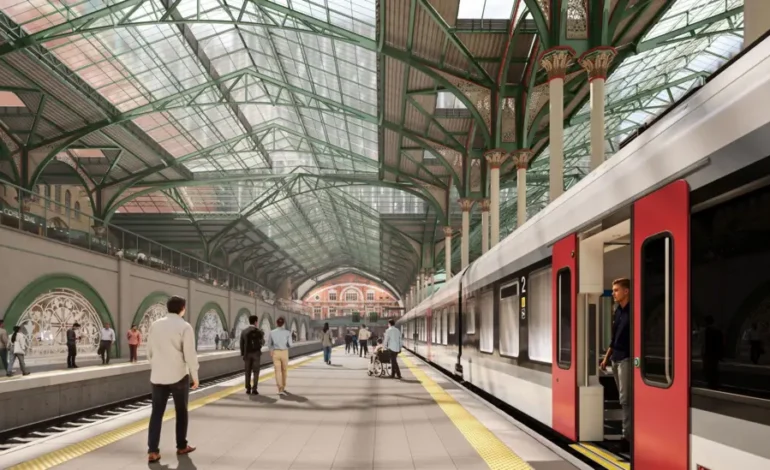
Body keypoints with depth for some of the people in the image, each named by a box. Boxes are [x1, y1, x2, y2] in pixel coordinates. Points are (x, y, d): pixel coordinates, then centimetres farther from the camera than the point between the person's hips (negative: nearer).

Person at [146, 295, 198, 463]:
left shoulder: (155, 325, 5)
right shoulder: (184, 327, -11)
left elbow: (149, 351, 11)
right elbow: (190, 354, -13)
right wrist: (195, 376, -3)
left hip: (157, 376, 4)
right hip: (178, 376, -4)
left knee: (157, 413, 6)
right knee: (181, 411, 12)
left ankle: (152, 451, 0)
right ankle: (182, 446, 22)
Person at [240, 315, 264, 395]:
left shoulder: (244, 331, 2)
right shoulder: (259, 331, -6)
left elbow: (242, 344, 1)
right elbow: (262, 343, 3)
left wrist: (242, 354, 8)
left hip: (247, 353, 3)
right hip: (256, 353, -2)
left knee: (248, 372, 9)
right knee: (256, 372, 1)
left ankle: (248, 389, 8)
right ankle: (254, 389, -5)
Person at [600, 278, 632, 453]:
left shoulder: (631, 311, -11)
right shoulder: (617, 312, 13)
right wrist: (606, 357, 19)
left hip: (626, 359, -8)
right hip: (615, 359, 8)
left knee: (625, 399, -8)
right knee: (622, 399, 11)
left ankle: (627, 436, -4)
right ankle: (628, 432, 17)